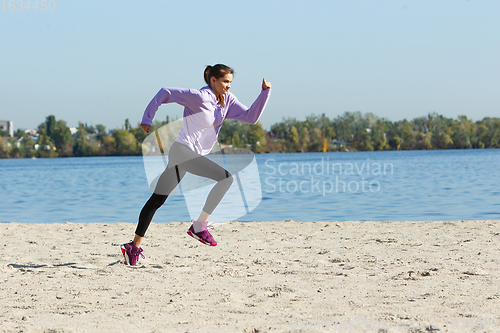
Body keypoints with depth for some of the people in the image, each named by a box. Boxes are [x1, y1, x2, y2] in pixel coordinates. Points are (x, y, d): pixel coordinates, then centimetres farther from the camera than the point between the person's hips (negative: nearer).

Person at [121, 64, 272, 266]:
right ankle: (199, 226, -11)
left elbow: (251, 117, 6)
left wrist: (265, 93, -3)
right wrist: (147, 119, -6)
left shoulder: (227, 100, 9)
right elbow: (165, 93, -8)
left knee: (158, 199, 9)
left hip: (193, 156, 8)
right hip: (183, 151, -8)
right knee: (225, 177, -16)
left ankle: (135, 246, 13)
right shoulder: (199, 97, -13)